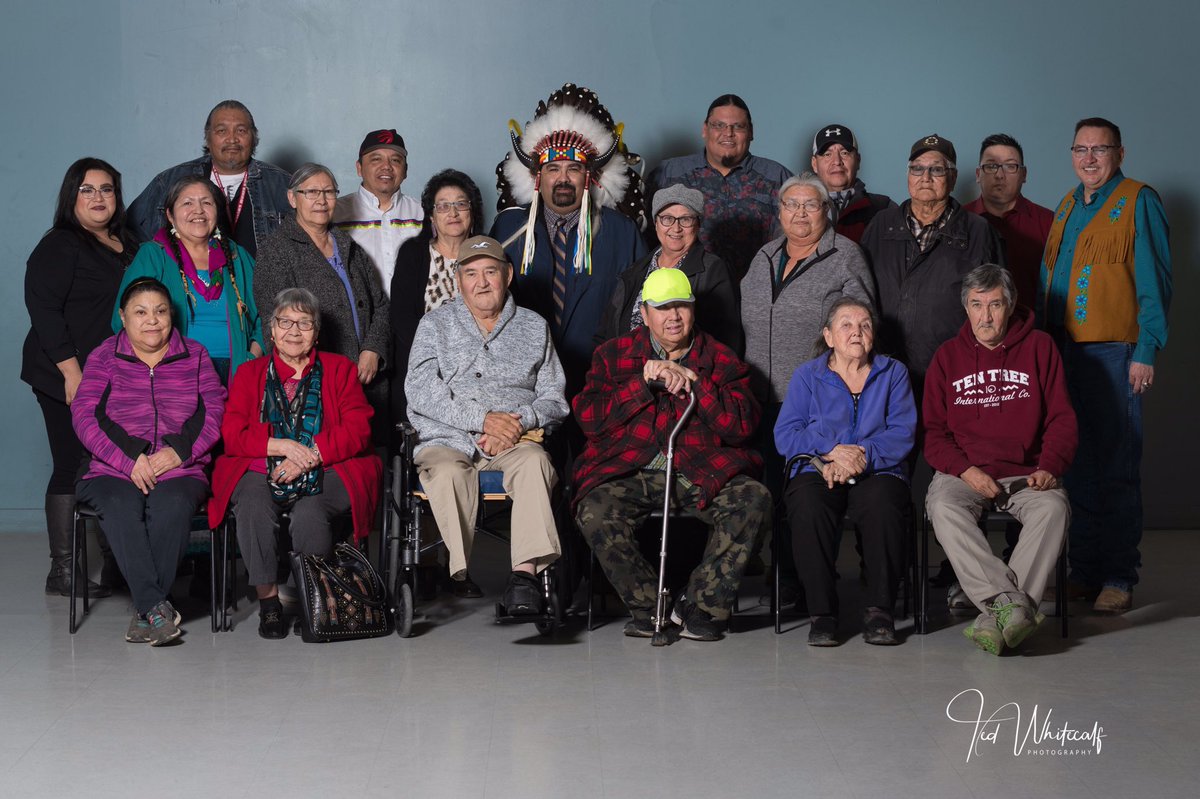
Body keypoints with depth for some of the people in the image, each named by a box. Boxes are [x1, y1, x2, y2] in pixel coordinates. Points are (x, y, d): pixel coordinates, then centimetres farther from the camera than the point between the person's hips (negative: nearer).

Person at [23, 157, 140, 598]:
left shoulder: (128, 244, 17)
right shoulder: (59, 246, -5)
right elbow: (44, 311, -12)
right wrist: (71, 371, -18)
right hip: (70, 379, -6)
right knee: (72, 469, -5)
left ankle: (109, 561, 12)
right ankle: (63, 570, 2)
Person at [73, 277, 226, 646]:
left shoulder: (195, 356, 16)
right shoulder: (104, 356, 13)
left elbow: (215, 412, 6)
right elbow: (84, 415, 1)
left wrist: (178, 452, -11)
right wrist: (130, 459, -13)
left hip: (179, 471, 0)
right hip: (113, 471, 0)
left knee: (172, 506, -34)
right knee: (121, 508, -34)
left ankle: (144, 611, -28)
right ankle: (156, 608, -36)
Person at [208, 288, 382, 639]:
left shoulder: (340, 369, 17)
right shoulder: (250, 373, 19)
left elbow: (358, 430, 3)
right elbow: (232, 434, 5)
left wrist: (308, 456, -12)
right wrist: (281, 445, -13)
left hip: (326, 473, -1)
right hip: (261, 472, 1)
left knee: (308, 514, -35)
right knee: (253, 507, -34)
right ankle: (267, 599, -22)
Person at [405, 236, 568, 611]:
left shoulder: (534, 327, 18)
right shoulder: (435, 324, 13)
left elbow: (554, 398, 11)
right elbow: (420, 391, -2)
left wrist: (518, 422, -11)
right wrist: (483, 419, -13)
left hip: (515, 440, 1)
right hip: (447, 439, -1)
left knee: (534, 462, -33)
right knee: (449, 472, -35)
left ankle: (526, 570, -42)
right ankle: (460, 573, -27)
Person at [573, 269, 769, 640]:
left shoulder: (721, 359, 13)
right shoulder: (614, 354, 15)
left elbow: (742, 424, -1)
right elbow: (589, 419, 2)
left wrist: (692, 381, -9)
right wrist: (644, 382, -7)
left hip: (701, 475, 0)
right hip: (630, 474, 0)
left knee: (754, 498, -28)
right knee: (593, 511, -30)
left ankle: (702, 606, -17)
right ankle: (648, 606, -11)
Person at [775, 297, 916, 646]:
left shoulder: (893, 372, 17)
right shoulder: (807, 375, 16)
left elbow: (903, 433, 2)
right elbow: (785, 435, 2)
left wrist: (862, 456, -15)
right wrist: (831, 452, -14)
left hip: (877, 474, 0)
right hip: (818, 472, 0)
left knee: (884, 507, -36)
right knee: (807, 507, -35)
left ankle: (879, 611, -23)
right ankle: (822, 613, -25)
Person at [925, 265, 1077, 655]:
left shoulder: (1039, 347, 10)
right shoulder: (948, 356, 12)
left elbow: (1062, 418, 8)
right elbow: (933, 431, 9)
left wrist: (1049, 467, -11)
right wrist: (966, 470, -9)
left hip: (1026, 475, 0)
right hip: (963, 473, 0)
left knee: (1054, 506, -34)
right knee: (942, 507, -33)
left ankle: (997, 613, -39)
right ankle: (1012, 605, -42)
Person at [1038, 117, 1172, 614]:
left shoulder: (1138, 201, -2)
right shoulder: (1067, 207, 18)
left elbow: (1153, 282, -7)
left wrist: (1146, 352, -14)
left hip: (1114, 353, -6)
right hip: (1062, 351, 6)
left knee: (1116, 468, -4)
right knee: (1076, 466, 8)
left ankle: (1118, 578, 1)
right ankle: (1084, 571, 16)